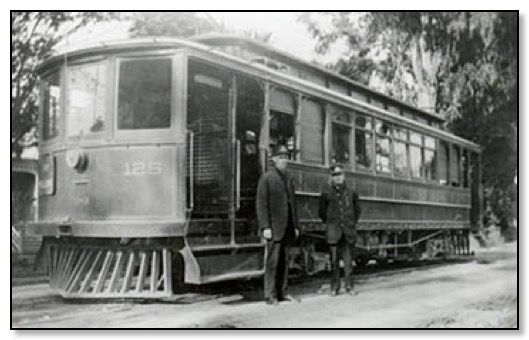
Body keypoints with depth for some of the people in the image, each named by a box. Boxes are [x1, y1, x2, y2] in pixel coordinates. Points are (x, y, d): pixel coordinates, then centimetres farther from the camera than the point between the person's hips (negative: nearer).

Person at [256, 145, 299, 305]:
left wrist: (296, 226, 14)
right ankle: (270, 295, -1)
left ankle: (282, 293, 13)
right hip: (274, 227, -6)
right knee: (272, 261, -5)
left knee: (284, 262, 8)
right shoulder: (266, 178, -3)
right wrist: (265, 227, -15)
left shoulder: (288, 178, 16)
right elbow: (261, 204, -8)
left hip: (288, 228, 6)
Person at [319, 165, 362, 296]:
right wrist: (330, 224, 9)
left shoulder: (351, 193, 7)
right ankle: (334, 287, 8)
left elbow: (358, 209, 20)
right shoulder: (327, 194, 3)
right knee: (334, 260, 1)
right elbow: (322, 212, 13)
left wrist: (352, 223, 13)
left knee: (348, 260, 2)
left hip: (348, 232, 1)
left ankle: (349, 286, 10)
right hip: (333, 233, -1)